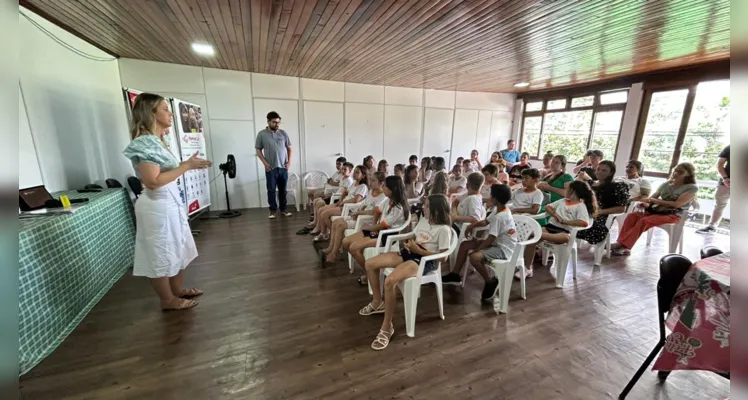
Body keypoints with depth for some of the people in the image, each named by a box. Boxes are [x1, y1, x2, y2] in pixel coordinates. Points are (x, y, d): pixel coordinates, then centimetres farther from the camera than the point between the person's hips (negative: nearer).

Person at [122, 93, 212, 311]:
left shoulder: (156, 141, 11)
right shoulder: (144, 143, -18)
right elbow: (153, 181, -25)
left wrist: (188, 164, 6)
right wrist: (186, 166, -23)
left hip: (171, 201, 10)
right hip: (158, 206, -10)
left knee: (177, 249, 19)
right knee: (161, 254, 5)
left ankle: (177, 290, 35)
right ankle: (168, 300, 21)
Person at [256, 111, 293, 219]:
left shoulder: (283, 133, 5)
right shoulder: (262, 134, -2)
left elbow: (289, 148, 10)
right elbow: (258, 150, 1)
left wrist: (289, 161, -1)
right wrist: (265, 163, -8)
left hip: (283, 167, 2)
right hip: (270, 168, -2)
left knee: (283, 190, 9)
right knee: (271, 190, 4)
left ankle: (283, 209, 19)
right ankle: (273, 210, 14)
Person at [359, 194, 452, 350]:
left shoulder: (443, 230, -12)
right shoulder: (423, 220, 11)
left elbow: (443, 257, -15)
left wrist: (418, 250, -18)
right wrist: (406, 245, -4)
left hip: (424, 260, -9)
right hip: (409, 253, 9)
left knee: (390, 281, -34)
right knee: (370, 263, 0)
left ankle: (387, 327, -13)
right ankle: (378, 302, 21)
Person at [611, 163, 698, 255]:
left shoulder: (692, 188, 1)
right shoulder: (665, 184, 17)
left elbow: (677, 204, -14)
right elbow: (652, 197, 12)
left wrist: (654, 200, -17)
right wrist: (646, 203, -13)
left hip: (673, 215, -5)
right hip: (657, 211, 5)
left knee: (644, 220, -34)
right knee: (632, 215, -25)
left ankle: (623, 245, -36)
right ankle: (622, 245, -34)